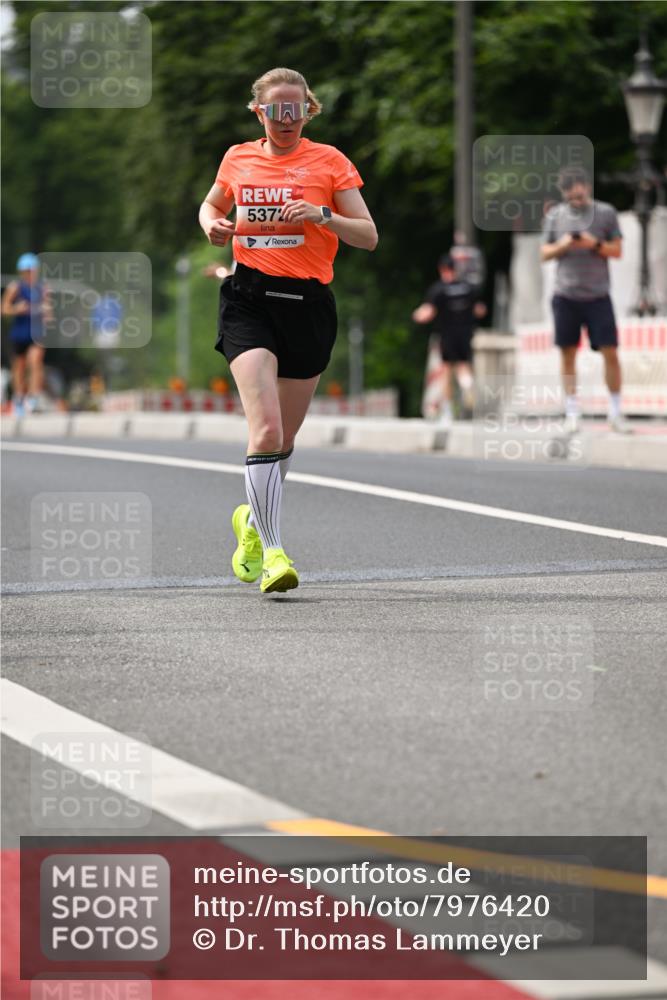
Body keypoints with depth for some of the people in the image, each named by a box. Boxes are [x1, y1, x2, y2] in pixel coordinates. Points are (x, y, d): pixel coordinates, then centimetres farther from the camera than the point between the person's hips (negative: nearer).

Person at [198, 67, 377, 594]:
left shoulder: (329, 161, 3)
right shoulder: (237, 159, 10)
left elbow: (369, 236, 0)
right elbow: (212, 204, 30)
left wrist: (322, 215, -17)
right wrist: (213, 225, 7)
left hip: (308, 303, 0)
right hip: (248, 300, 0)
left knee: (284, 437, 11)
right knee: (266, 428, -19)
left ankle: (253, 520, 39)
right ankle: (272, 551, -19)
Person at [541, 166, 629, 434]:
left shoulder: (605, 213, 3)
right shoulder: (555, 215, 8)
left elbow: (617, 250, 4)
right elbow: (545, 253, 11)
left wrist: (595, 244, -14)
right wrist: (561, 246, -9)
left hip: (597, 295, -1)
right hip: (566, 296, 1)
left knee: (610, 352, -5)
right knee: (567, 353, 3)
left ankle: (615, 414, 4)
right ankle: (572, 414, 11)